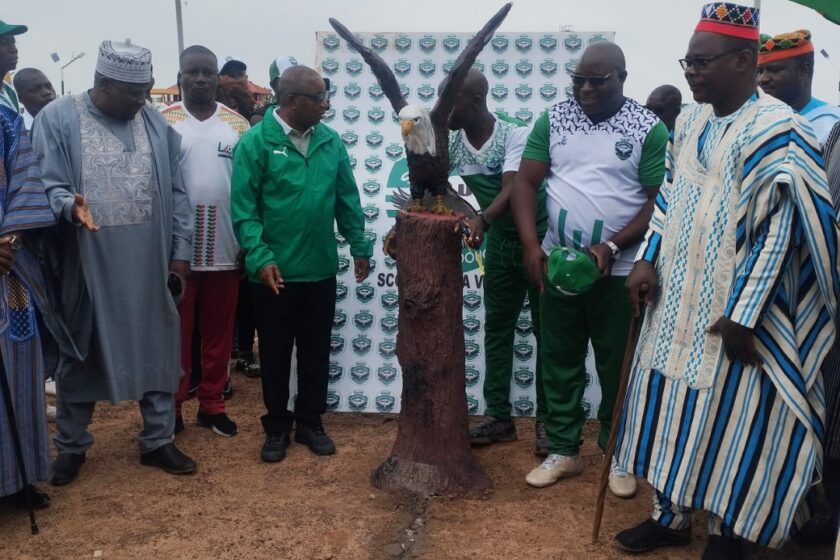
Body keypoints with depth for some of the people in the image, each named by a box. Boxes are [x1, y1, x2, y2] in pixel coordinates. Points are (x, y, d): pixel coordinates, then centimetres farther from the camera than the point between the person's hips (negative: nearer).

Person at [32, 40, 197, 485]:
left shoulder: (155, 122, 5)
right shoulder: (57, 119, -4)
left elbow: (175, 194, 6)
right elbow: (47, 184, -7)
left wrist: (181, 252, 3)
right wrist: (69, 206, -29)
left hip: (149, 265, 3)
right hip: (85, 265, -2)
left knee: (157, 351, 10)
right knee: (80, 356, 11)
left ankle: (157, 441, 27)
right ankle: (71, 446, 29)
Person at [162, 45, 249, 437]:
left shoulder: (237, 125, 6)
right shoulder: (162, 123, 1)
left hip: (224, 249, 2)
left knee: (219, 331, 10)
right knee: (175, 331, 6)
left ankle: (212, 404, 22)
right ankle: (171, 408, 17)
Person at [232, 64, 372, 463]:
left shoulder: (330, 141, 4)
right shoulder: (256, 142, -10)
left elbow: (347, 199, 9)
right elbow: (243, 208, -12)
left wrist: (360, 246, 9)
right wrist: (260, 257, -20)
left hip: (320, 270, 4)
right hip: (274, 272, -4)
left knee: (316, 351, 14)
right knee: (275, 354, 11)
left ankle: (310, 422, 30)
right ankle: (276, 426, 27)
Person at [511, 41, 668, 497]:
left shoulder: (648, 129, -5)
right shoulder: (553, 119, 3)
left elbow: (659, 201, -7)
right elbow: (526, 183, 1)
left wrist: (611, 247, -19)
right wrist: (530, 244, -13)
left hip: (619, 271, -2)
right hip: (557, 265, 3)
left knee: (617, 367, 9)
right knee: (559, 362, 12)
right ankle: (563, 451, 27)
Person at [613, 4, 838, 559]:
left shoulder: (776, 130, -15)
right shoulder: (690, 121, 8)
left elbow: (783, 231, -19)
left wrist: (744, 314, -20)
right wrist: (648, 261, 4)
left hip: (732, 315, -7)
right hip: (677, 305, 7)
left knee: (731, 421, 6)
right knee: (673, 410, 14)